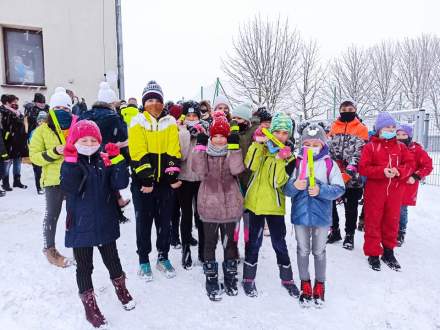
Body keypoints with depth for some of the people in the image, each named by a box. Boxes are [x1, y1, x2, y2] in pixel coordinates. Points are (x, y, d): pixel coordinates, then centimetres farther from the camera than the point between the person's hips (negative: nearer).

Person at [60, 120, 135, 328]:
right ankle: (89, 305, 31)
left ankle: (121, 289, 45)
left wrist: (117, 160, -22)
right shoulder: (70, 164, -6)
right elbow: (68, 188, -24)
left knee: (112, 260, 19)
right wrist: (72, 162, -27)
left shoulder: (105, 161, -1)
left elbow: (121, 183, -13)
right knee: (84, 267, 11)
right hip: (81, 226, -2)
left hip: (106, 223, 2)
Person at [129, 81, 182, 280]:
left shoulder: (170, 123, 7)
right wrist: (146, 178, -17)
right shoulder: (138, 123, -2)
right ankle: (144, 260, 22)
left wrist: (174, 175, -8)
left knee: (165, 221, 12)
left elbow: (173, 152, 0)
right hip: (143, 181, -2)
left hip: (165, 180, 3)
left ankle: (163, 258, 28)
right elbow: (138, 154, -11)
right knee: (144, 221, 8)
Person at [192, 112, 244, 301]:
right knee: (210, 242, 7)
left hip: (230, 203, 1)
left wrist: (234, 147, -16)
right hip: (209, 203, -1)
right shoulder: (204, 151, 1)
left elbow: (236, 169, -15)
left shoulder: (232, 151, 2)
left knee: (229, 241, 14)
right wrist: (200, 147, -15)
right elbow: (200, 171, -14)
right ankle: (211, 280, 22)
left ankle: (230, 277, 31)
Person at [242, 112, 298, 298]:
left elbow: (278, 182, -14)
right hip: (255, 201, 1)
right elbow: (250, 166, -17)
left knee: (279, 243, 8)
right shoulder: (261, 147, 5)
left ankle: (287, 278, 29)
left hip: (274, 205, 0)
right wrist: (258, 143, -18)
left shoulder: (289, 155, 1)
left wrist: (280, 159, -21)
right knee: (254, 241, 9)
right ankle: (248, 279, 25)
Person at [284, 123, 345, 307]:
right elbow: (286, 189, -4)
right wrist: (295, 185, -25)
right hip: (300, 214, 2)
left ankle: (320, 286, 35)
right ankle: (305, 285, 34)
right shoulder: (296, 162, -2)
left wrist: (320, 190, -24)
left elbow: (339, 189, -8)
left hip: (321, 216, -1)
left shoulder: (329, 164, -5)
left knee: (319, 252, 15)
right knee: (303, 251, 15)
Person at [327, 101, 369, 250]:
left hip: (352, 174, -3)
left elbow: (359, 150, -10)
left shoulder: (361, 129, 1)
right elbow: (328, 147, 6)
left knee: (351, 207, 7)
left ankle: (349, 235, 23)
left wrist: (352, 166, -25)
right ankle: (334, 230, 29)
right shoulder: (334, 127, 10)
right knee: (330, 203, 11)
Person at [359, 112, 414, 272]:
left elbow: (410, 164, 4)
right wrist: (382, 171, -23)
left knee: (392, 221, 12)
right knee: (373, 222, 4)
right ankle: (373, 253, 17)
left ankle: (388, 251, 29)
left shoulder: (400, 146, 9)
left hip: (395, 191, 4)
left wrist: (399, 171, -17)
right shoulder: (370, 146, -3)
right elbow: (363, 168, -10)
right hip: (374, 191, -3)